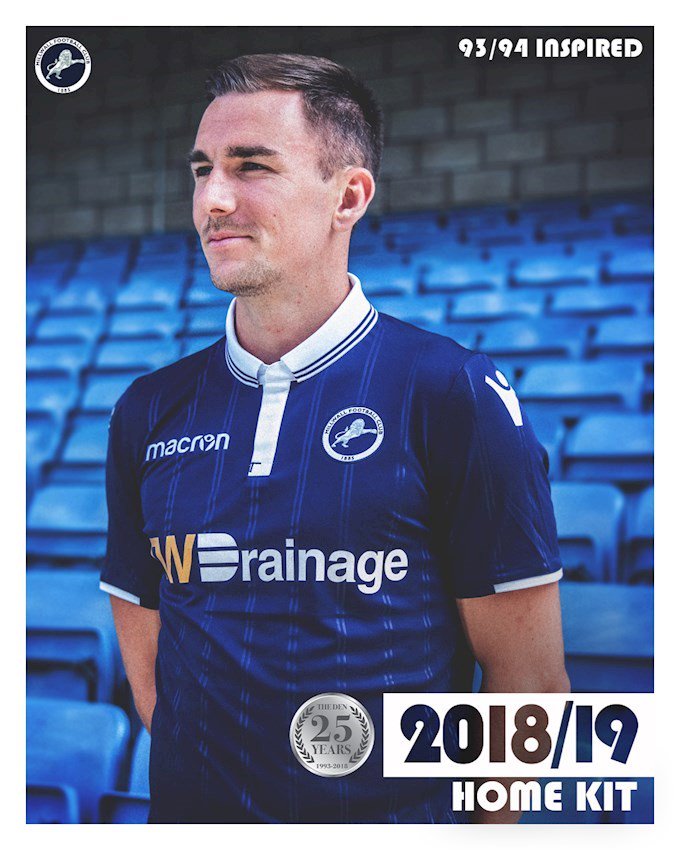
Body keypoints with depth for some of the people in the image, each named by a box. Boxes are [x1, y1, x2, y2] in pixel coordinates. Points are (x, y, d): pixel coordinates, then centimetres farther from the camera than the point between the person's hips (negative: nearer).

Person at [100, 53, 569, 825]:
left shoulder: (457, 396, -12)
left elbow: (527, 675, -9)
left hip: (395, 816, -3)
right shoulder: (148, 412, 1)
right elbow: (145, 648, 7)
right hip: (191, 811, 4)